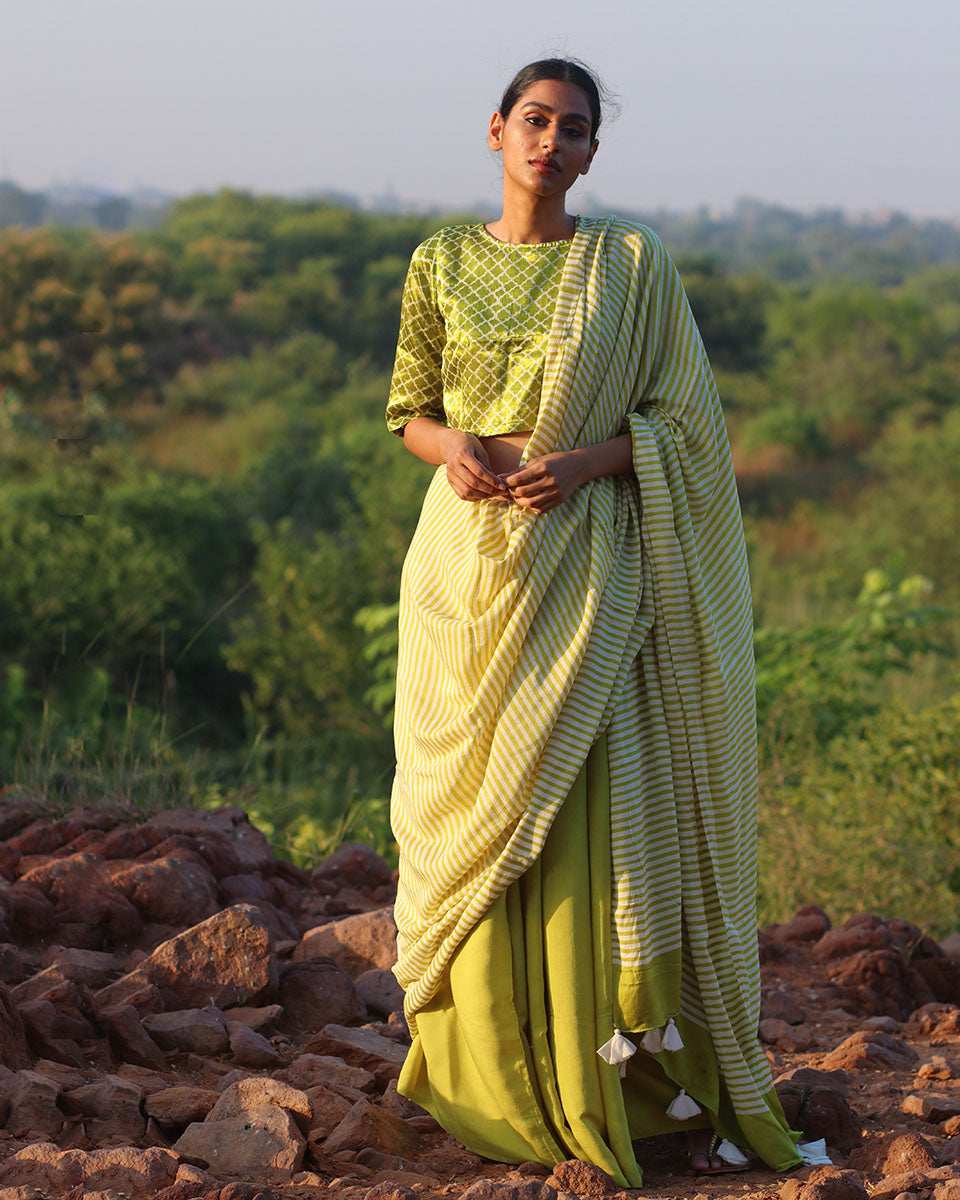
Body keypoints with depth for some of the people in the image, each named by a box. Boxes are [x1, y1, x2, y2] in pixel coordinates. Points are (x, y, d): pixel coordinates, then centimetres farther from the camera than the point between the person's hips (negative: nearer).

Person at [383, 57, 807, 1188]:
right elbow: (407, 407, 12)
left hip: (588, 566, -2)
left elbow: (681, 418, 1)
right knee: (476, 812, 3)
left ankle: (602, 1074, 2)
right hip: (469, 562, 2)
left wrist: (586, 461, -15)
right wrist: (452, 444, -10)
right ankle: (488, 1068, 14)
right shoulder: (442, 261, 8)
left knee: (587, 810, -7)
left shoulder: (630, 262, 2)